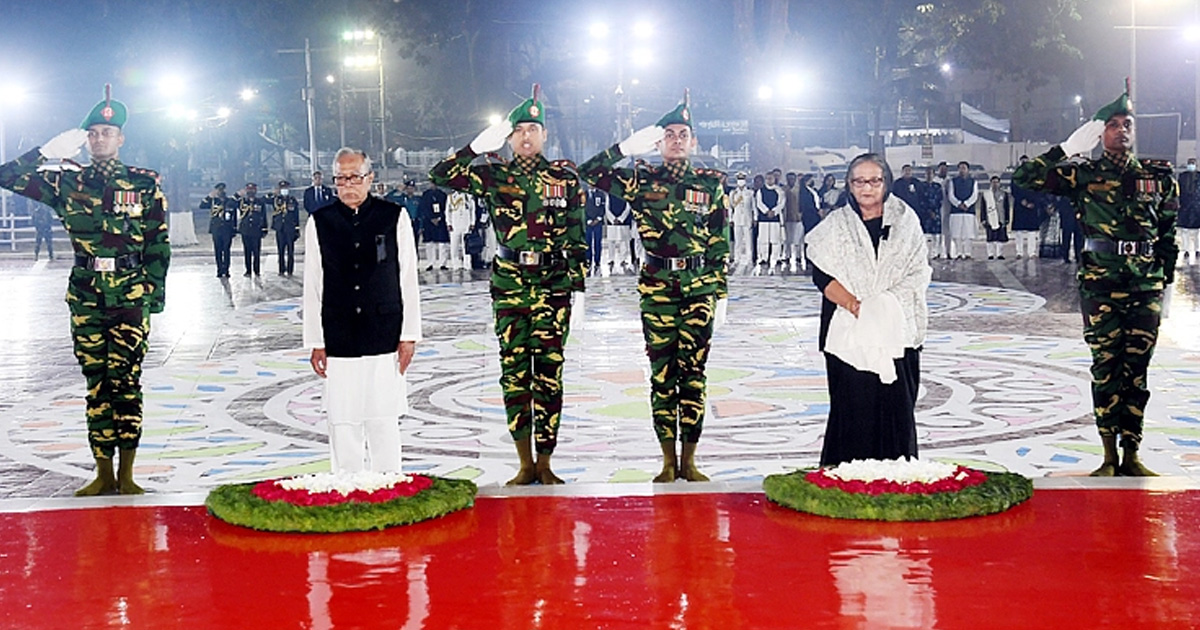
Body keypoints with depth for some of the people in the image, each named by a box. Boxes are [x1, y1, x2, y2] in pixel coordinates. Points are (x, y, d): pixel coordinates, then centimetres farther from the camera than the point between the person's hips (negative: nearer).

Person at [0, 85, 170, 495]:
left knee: (125, 383, -5)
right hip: (86, 296, 2)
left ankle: (126, 475, 2)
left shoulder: (145, 184, 4)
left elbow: (160, 244, 4)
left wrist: (155, 293, -3)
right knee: (96, 385, 5)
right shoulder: (67, 181, 8)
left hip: (131, 296, -2)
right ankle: (104, 475, 11)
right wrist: (51, 151, -4)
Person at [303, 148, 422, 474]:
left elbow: (408, 280, 4)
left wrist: (409, 335, 0)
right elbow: (312, 287, 6)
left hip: (384, 338, -1)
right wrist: (315, 343, 2)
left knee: (384, 422, 2)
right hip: (339, 342, 1)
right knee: (343, 423, 2)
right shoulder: (319, 223, 4)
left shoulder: (394, 217, 3)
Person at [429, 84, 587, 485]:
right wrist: (480, 145, -6)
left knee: (548, 371, 0)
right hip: (509, 284, 1)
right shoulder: (494, 176, 7)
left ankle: (545, 464, 7)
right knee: (514, 371, 2)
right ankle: (526, 465, 11)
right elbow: (441, 175, -1)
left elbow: (577, 237, 6)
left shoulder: (565, 177, 6)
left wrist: (578, 287, 2)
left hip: (554, 284, -1)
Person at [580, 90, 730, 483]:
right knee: (662, 373, 2)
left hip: (699, 288, 0)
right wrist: (626, 147, -6)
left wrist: (720, 294, 3)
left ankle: (689, 461, 8)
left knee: (693, 372, 1)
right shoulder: (641, 181, 6)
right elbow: (588, 173, 0)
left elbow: (720, 246, 7)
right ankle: (668, 461, 10)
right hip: (657, 287, 0)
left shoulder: (711, 185, 7)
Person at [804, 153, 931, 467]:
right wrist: (856, 305, -15)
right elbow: (822, 275, -1)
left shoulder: (906, 221, 9)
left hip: (896, 331, 1)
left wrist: (884, 305, -10)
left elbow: (918, 273, 4)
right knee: (852, 405, -3)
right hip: (849, 332, -1)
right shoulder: (836, 225, 7)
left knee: (896, 403, -1)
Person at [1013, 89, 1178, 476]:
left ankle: (1131, 454, 11)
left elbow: (1169, 230, 15)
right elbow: (1026, 177, -6)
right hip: (1100, 285, -2)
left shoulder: (1159, 176, 8)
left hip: (1146, 287, 2)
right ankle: (1110, 455, 9)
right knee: (1106, 368, 1)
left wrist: (1166, 275, 11)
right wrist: (1068, 149, -8)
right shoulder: (1083, 174, 2)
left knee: (1137, 370, 4)